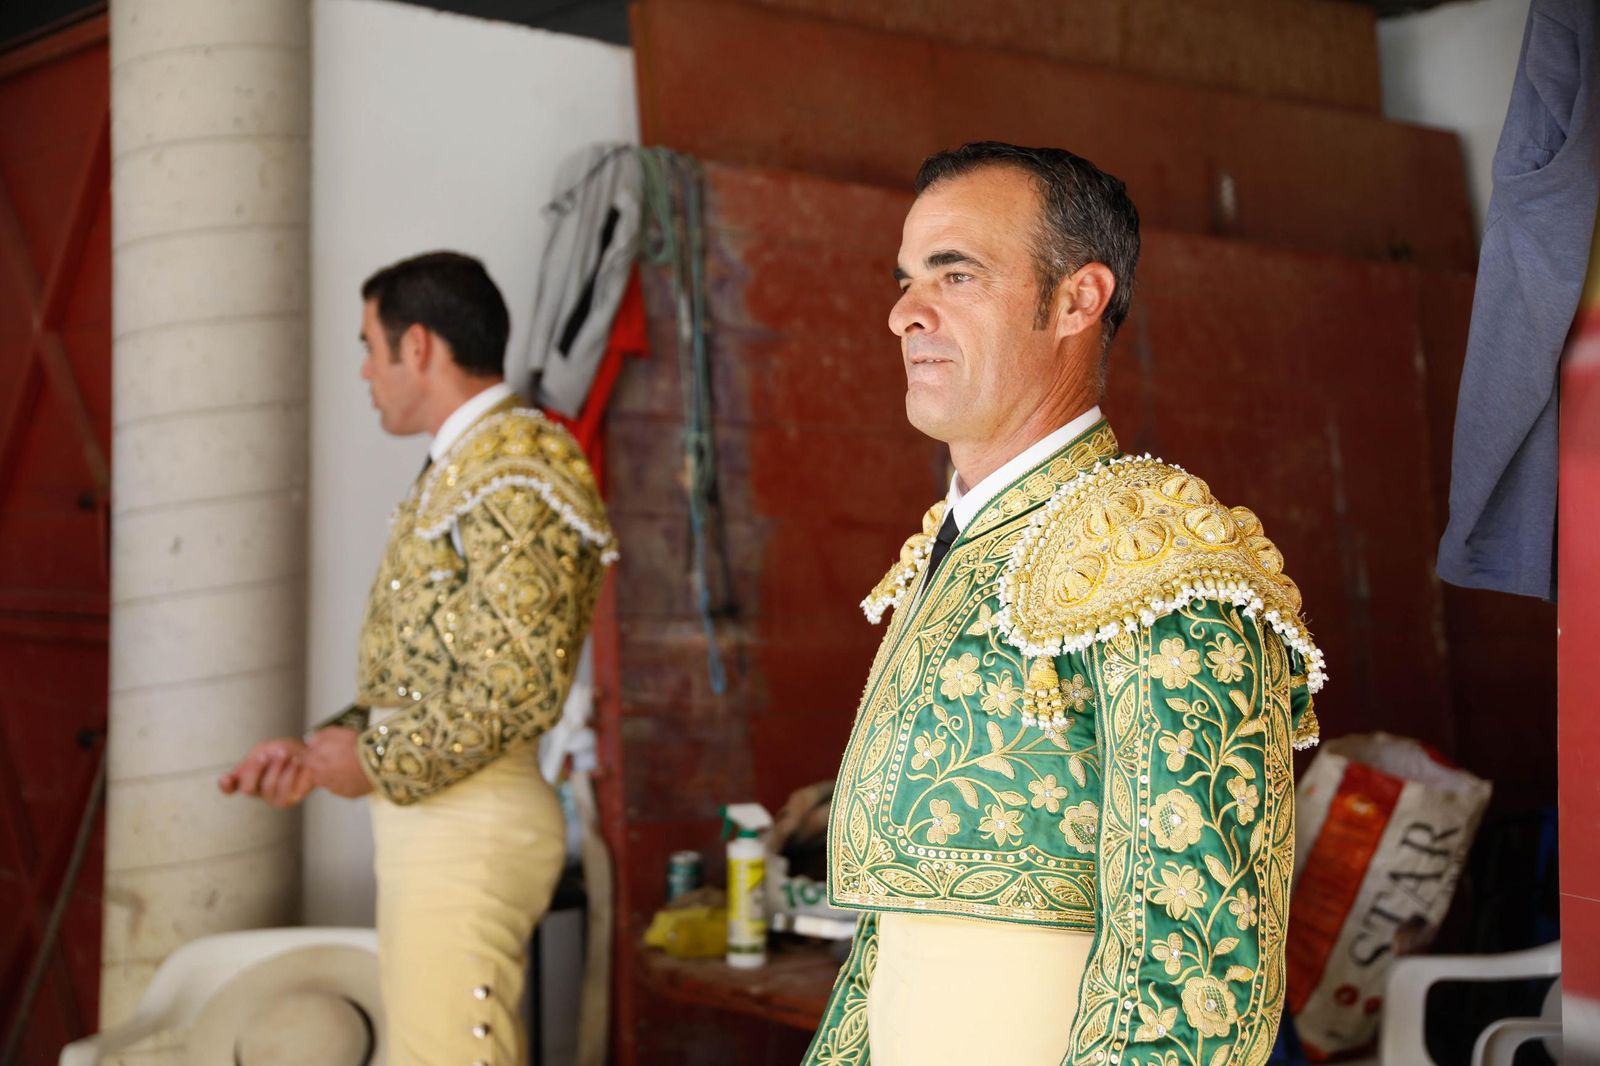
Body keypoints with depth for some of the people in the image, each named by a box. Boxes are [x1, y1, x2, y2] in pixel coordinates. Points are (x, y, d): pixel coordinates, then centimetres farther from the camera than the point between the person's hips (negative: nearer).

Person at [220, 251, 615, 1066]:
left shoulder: (513, 477, -14)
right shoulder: (456, 470, 17)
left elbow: (520, 685, -22)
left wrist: (376, 761, -13)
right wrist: (318, 749, 7)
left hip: (469, 823, -10)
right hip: (429, 818, 10)